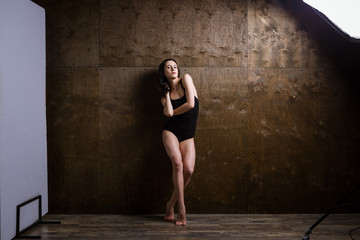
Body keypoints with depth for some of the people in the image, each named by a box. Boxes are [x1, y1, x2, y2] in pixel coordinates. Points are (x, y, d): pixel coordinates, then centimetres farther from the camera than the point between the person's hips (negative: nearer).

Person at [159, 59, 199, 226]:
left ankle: (171, 204, 4)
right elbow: (168, 113, -10)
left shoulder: (186, 79, 5)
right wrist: (167, 93, 2)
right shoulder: (165, 93, 12)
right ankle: (181, 210, -16)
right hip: (171, 131, 1)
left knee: (188, 170, -18)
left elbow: (191, 104, -9)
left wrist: (173, 111, 4)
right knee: (178, 162, -23)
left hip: (187, 135, -1)